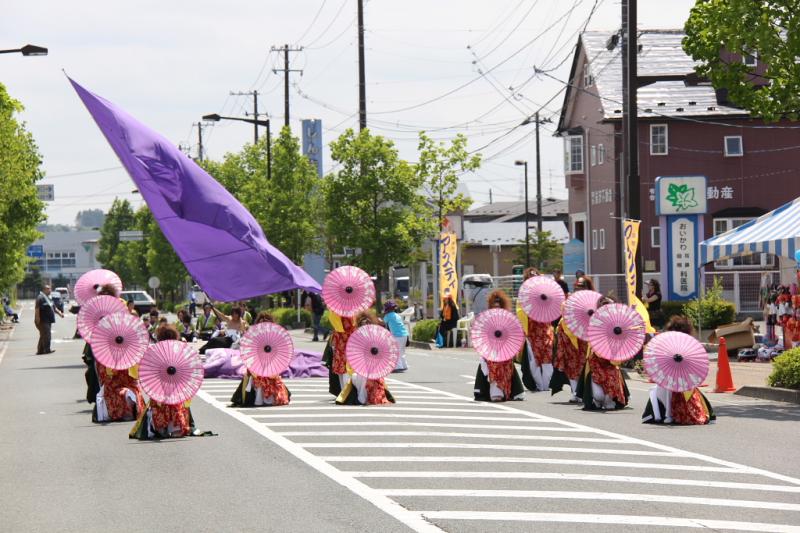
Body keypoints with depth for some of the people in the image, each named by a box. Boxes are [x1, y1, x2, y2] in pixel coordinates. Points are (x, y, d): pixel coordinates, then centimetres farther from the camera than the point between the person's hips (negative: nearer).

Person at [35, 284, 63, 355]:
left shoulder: (48, 298, 21)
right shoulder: (40, 298, -11)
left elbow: (54, 308, 27)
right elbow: (37, 308, -19)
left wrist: (59, 313, 18)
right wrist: (37, 317, -26)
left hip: (48, 321, 10)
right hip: (43, 321, -10)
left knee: (43, 336, 11)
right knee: (46, 335, -13)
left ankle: (40, 351, 16)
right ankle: (47, 350, -14)